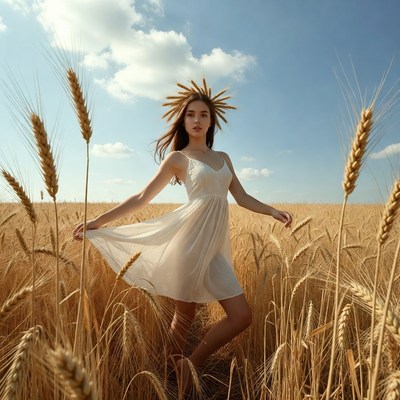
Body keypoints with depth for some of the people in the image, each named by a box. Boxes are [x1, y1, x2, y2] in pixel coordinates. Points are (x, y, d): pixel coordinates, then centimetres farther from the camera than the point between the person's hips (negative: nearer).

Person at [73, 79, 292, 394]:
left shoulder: (223, 158, 18)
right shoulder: (177, 158, 2)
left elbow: (242, 197, 16)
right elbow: (142, 198, 1)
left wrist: (273, 211, 2)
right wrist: (98, 221, -2)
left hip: (216, 246, 6)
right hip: (192, 240, -6)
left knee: (242, 316, 5)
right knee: (184, 317, 7)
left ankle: (190, 366, 23)